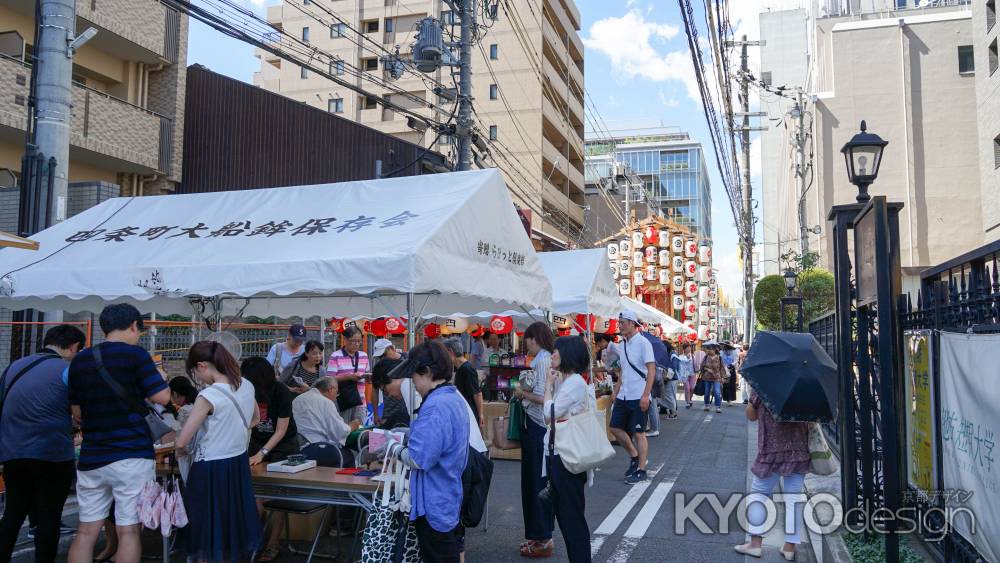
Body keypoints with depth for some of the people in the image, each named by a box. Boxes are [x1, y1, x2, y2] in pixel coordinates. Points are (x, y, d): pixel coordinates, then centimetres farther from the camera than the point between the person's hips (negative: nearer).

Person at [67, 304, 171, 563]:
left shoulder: (79, 360, 10)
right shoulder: (135, 354, -8)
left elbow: (77, 413, 16)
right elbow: (162, 397, -11)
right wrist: (160, 377, 9)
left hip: (91, 457, 5)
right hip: (132, 455, -5)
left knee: (86, 531, 10)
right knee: (128, 531, 1)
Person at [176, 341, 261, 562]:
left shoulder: (208, 396, -20)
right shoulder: (247, 386, 0)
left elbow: (181, 443, -18)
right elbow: (255, 419, 20)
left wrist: (187, 452, 3)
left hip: (211, 469, -7)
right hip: (239, 463, 7)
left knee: (208, 532, 8)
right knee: (232, 523, 19)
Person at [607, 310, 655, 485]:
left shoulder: (642, 343, -11)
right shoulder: (622, 344, 11)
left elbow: (651, 370, -15)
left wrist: (645, 395, -21)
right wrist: (617, 392, 15)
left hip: (638, 397, -8)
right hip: (623, 396, 8)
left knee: (639, 433, 0)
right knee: (615, 427, 9)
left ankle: (640, 470, 10)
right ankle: (634, 456, 27)